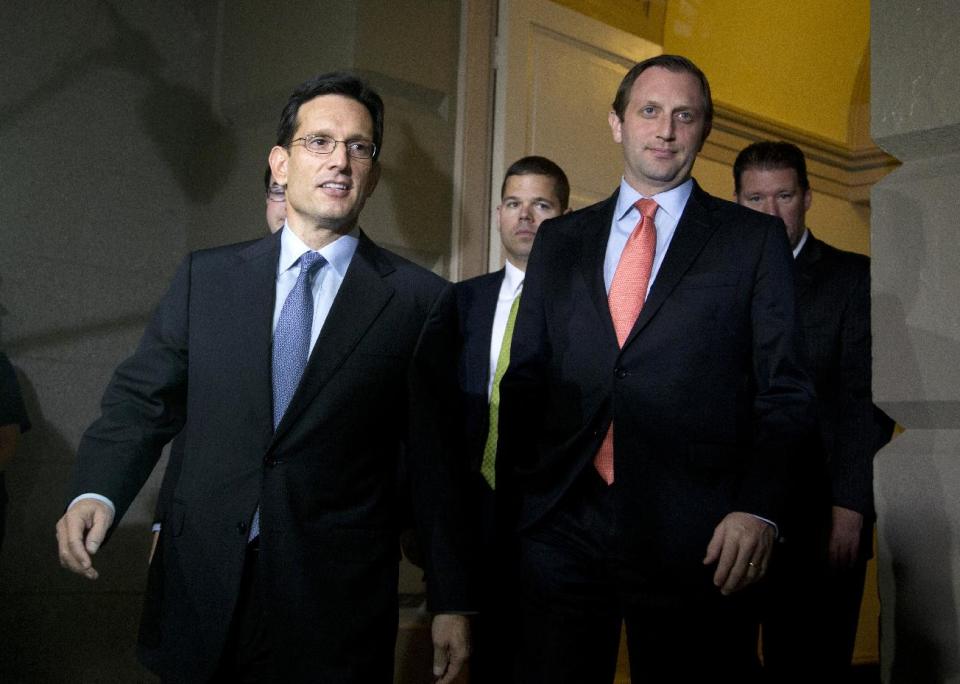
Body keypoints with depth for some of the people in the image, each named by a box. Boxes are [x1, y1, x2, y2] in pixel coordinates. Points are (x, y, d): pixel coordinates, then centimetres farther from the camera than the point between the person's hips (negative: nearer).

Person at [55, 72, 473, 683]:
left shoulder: (421, 300, -1)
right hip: (204, 591, 3)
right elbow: (142, 401, 7)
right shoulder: (206, 277, 7)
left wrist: (452, 603, 1)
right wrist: (97, 493, -11)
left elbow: (435, 462, -1)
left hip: (339, 607, -2)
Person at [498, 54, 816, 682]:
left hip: (697, 537, -2)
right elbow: (525, 376, 14)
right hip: (562, 525, 3)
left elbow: (784, 392, 2)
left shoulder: (755, 240, 5)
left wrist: (758, 510, -11)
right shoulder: (560, 241, 14)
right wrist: (514, 487, 3)